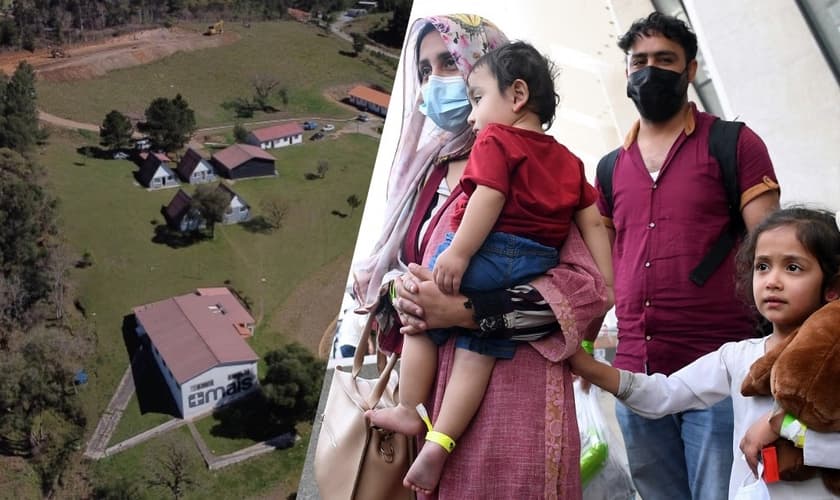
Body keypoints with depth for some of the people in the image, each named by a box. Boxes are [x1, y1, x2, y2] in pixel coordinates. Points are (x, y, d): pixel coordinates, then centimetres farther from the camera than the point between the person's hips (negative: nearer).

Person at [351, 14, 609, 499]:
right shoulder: (429, 169, 12)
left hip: (507, 395, -6)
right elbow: (377, 270, 17)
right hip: (429, 393, 6)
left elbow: (588, 286, -17)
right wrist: (397, 292, -7)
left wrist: (463, 310, -22)